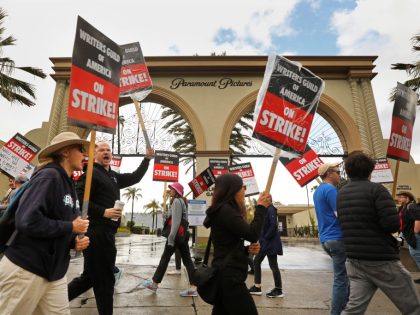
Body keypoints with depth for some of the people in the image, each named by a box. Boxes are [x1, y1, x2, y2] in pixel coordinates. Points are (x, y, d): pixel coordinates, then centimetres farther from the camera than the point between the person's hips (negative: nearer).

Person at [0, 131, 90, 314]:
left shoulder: (69, 184, 8)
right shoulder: (49, 176, -18)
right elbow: (27, 221, -29)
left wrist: (74, 241, -3)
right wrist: (71, 227, -19)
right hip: (25, 269, -8)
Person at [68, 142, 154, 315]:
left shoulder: (113, 176, 18)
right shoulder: (91, 173, -9)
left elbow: (134, 178, 24)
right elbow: (78, 199, -19)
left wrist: (147, 158, 16)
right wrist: (103, 212, -22)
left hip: (105, 233, 9)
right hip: (96, 232, -9)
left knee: (90, 276, 19)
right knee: (104, 279, 3)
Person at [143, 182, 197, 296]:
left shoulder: (176, 201, -10)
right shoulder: (182, 201, 18)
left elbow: (176, 222, -18)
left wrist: (171, 238, -20)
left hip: (177, 234, -9)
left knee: (165, 258, 4)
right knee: (187, 260, 6)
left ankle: (154, 283, 18)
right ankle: (193, 288, 6)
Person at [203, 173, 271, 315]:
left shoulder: (224, 210, 16)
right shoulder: (224, 210, -15)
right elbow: (252, 234, -22)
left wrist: (247, 250, 3)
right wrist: (261, 207, -11)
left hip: (225, 274, 10)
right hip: (229, 276, -10)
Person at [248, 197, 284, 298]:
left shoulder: (270, 209, -14)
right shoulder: (265, 210, 14)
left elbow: (274, 226, -22)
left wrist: (265, 238, -16)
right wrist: (261, 239, 4)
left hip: (271, 243, -10)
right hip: (265, 243, 10)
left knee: (273, 265, 1)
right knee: (256, 262, 12)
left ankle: (279, 290, 15)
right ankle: (257, 287, 21)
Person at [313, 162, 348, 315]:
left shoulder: (318, 191, 16)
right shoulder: (330, 189, -14)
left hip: (325, 238, 9)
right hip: (337, 238, -9)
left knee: (342, 276, 20)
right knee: (341, 279, 0)